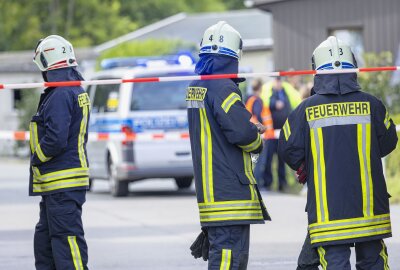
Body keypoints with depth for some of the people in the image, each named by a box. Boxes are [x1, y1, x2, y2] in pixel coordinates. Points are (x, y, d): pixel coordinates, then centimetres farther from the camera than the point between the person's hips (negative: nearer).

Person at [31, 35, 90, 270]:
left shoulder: (61, 95, -18)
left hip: (64, 183, -10)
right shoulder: (78, 92, 15)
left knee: (66, 237, -10)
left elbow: (56, 139, -24)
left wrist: (36, 158, -7)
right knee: (44, 240, 17)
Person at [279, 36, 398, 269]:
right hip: (369, 204, 1)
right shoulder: (370, 104, -3)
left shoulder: (307, 109, -6)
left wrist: (305, 167, 20)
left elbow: (289, 149, -1)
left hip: (326, 204, -1)